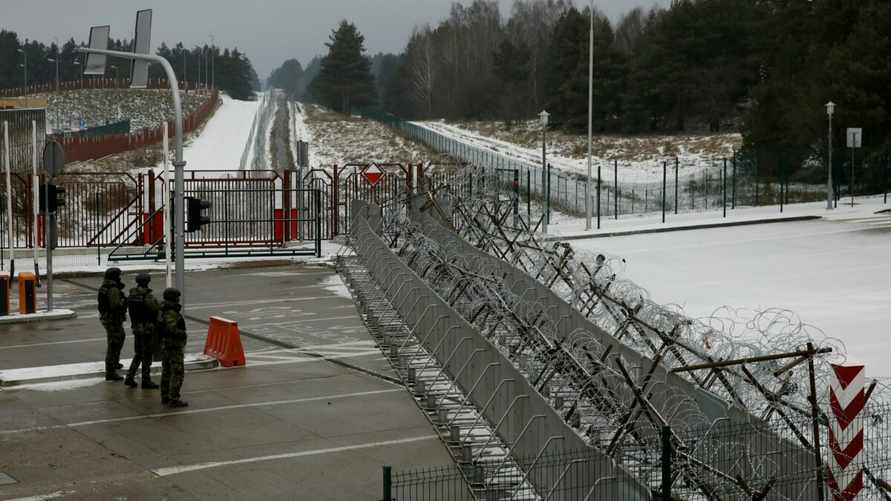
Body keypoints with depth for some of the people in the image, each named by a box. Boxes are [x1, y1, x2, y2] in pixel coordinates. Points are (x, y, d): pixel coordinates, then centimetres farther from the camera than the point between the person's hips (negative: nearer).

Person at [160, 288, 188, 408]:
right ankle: (173, 400, -5)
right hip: (174, 347, -10)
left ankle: (165, 397, 20)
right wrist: (183, 333, -16)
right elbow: (172, 329, -33)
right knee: (177, 373, -5)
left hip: (165, 345, 10)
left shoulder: (163, 311, 8)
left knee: (167, 372, 14)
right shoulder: (171, 313, -22)